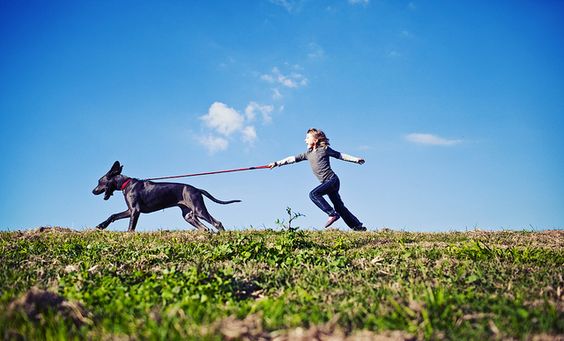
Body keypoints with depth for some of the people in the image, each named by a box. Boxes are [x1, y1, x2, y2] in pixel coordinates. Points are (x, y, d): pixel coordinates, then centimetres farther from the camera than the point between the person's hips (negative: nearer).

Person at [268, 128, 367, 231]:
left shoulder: (324, 149, -1)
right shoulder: (308, 154, 15)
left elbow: (339, 155, 8)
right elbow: (292, 159, 14)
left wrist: (355, 159, 6)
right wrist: (276, 163, 10)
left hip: (332, 179, -7)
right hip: (327, 182, 7)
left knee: (313, 194, -22)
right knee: (339, 206, 8)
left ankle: (332, 214, -20)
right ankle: (358, 227, 14)